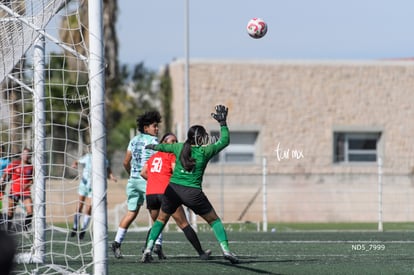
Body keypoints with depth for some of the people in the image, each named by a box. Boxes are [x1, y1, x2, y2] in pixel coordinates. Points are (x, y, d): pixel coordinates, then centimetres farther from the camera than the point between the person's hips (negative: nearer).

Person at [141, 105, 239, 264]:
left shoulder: (180, 147, 7)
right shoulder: (205, 151, -3)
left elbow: (165, 147, 28)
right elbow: (225, 141, 7)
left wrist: (152, 146, 48)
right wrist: (223, 123, 15)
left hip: (173, 189, 3)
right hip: (193, 192, -3)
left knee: (161, 219, 20)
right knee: (214, 220, 11)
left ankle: (148, 249, 7)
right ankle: (225, 250, 0)